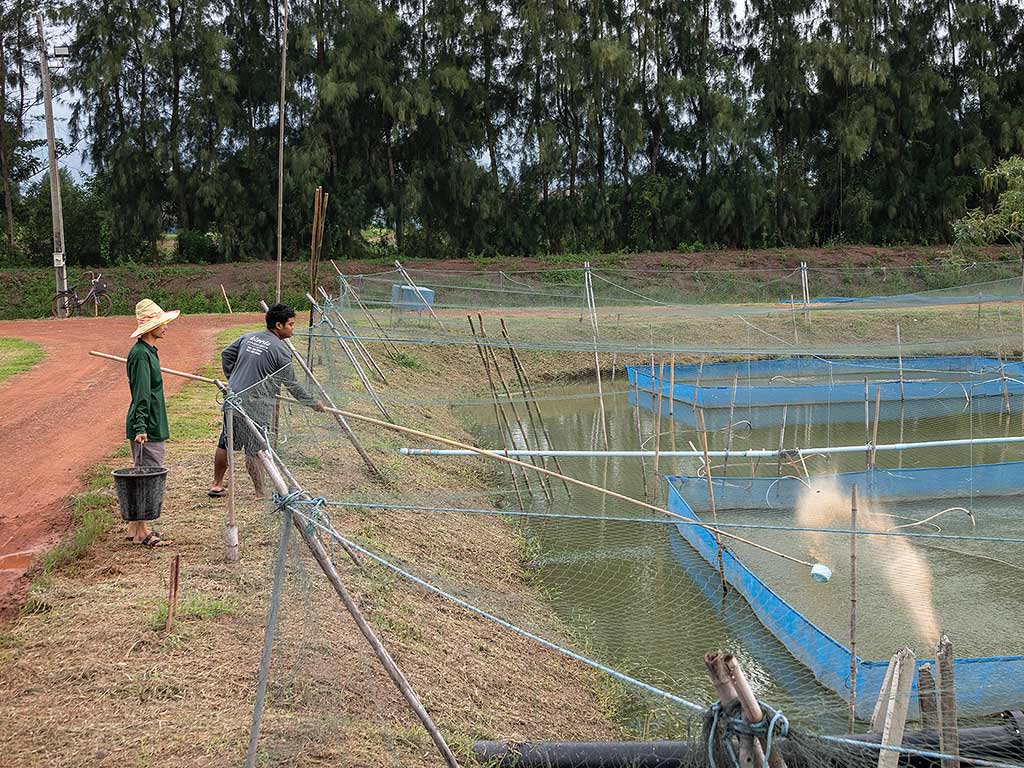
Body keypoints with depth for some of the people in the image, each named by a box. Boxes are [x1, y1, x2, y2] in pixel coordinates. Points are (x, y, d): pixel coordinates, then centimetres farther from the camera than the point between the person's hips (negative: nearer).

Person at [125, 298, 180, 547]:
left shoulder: (149, 351, 16)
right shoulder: (141, 354, -16)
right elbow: (141, 394, -22)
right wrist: (140, 428, -26)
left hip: (153, 427, 10)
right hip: (146, 428, -10)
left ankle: (135, 528, 22)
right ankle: (141, 532, 0)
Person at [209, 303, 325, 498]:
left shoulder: (248, 337, 8)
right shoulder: (280, 349, -12)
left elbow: (226, 354, 18)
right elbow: (291, 383, -6)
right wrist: (313, 403, 5)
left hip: (233, 398, 7)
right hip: (255, 406, -7)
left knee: (225, 444, 17)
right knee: (255, 451, 0)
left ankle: (217, 485, 29)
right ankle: (260, 493, 6)